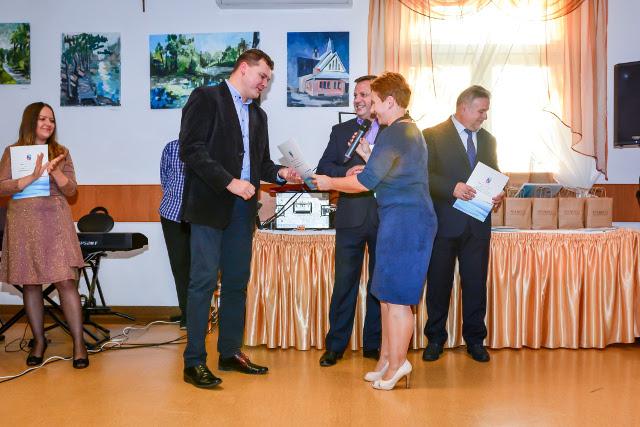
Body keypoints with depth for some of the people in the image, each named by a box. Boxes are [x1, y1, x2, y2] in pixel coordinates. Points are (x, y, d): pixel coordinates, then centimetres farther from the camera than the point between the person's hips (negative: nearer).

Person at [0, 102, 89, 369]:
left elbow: (71, 191, 4)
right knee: (30, 283, 5)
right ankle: (39, 341, 17)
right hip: (23, 223, 0)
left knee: (66, 281, -7)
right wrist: (32, 177, -17)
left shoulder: (61, 152, 10)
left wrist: (55, 172, -14)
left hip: (55, 221, 0)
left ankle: (78, 343, -4)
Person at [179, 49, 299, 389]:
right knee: (204, 281, -5)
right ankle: (194, 362, 4)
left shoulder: (258, 115, 20)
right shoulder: (206, 98, -2)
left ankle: (230, 353, 22)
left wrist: (279, 173, 2)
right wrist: (229, 182, -20)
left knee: (237, 281, 10)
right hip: (210, 204, -7)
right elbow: (191, 148, -13)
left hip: (243, 207, 7)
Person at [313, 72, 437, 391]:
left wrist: (329, 183, -2)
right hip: (407, 219, 10)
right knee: (388, 294, 14)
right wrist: (367, 156, 20)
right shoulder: (410, 131, 19)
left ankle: (396, 364, 6)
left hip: (403, 221, -10)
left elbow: (366, 181, -15)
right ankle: (387, 359, 22)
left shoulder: (394, 134, -13)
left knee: (395, 296, -3)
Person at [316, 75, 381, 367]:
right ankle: (335, 345, 13)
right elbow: (323, 167, 5)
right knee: (344, 282, 3)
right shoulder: (341, 131, 12)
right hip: (351, 217, 0)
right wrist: (345, 173, -14)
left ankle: (373, 344, 20)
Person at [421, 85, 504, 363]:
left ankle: (475, 339, 21)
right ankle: (435, 339, 21)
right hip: (445, 222, -4)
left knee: (476, 283, 7)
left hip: (477, 224, 4)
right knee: (439, 283, 6)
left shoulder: (487, 139, 16)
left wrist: (498, 195, -1)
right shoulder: (433, 135, -2)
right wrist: (452, 188, -24)